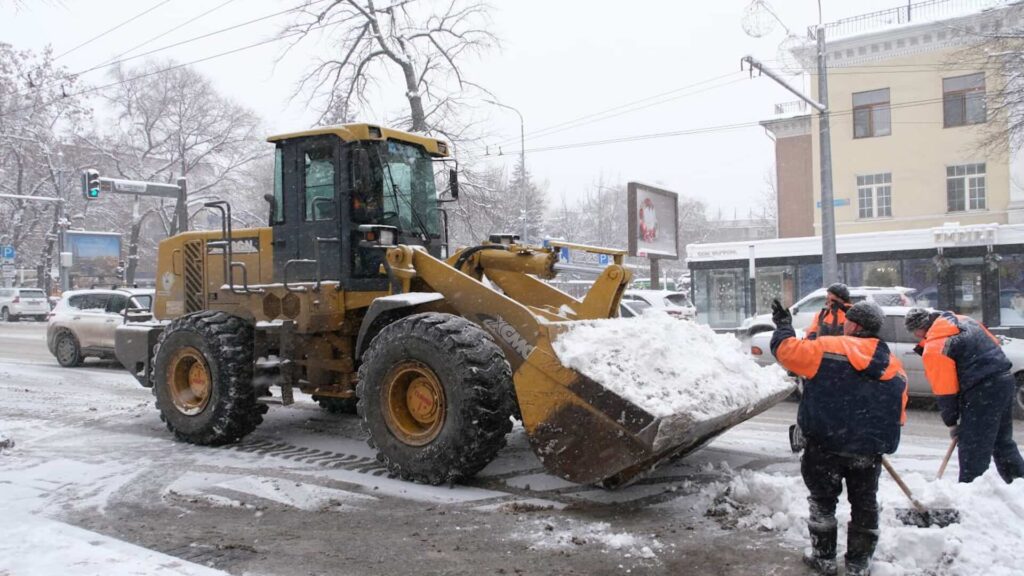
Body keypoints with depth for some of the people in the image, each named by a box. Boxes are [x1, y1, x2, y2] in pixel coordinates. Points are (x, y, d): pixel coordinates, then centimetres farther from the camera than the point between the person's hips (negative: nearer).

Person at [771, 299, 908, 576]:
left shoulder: (828, 347, -13)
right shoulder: (896, 369, 5)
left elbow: (787, 350, -9)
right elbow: (898, 415, 12)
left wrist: (784, 324, 9)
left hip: (825, 446, -4)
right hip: (869, 451, 4)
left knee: (823, 501, 13)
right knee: (864, 505, 18)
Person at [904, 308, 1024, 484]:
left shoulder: (934, 348, -13)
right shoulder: (965, 321, 11)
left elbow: (944, 390, -11)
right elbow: (995, 344, 18)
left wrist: (951, 422, 1)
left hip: (983, 392, -9)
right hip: (1005, 381, 9)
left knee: (972, 450, 0)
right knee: (1003, 443, 24)